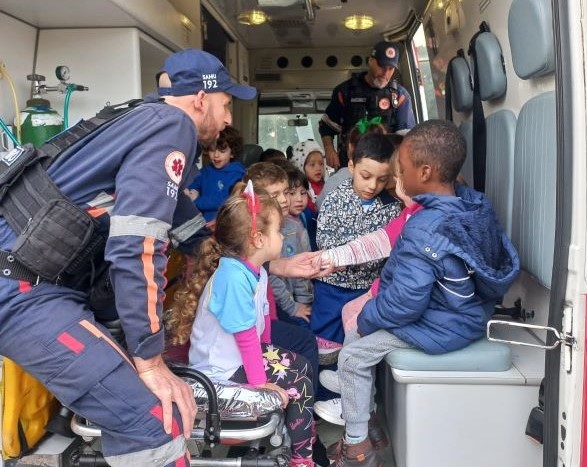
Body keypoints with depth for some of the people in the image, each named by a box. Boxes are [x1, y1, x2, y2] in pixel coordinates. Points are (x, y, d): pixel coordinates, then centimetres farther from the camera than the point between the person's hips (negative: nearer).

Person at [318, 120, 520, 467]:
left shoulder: (424, 230, -32)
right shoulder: (477, 203, -6)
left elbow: (406, 303, -28)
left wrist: (366, 319, -8)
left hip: (443, 328, -9)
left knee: (352, 356, 3)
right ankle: (364, 419, 30)